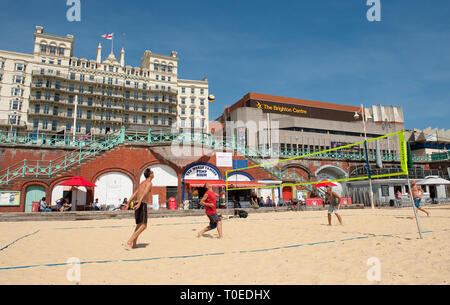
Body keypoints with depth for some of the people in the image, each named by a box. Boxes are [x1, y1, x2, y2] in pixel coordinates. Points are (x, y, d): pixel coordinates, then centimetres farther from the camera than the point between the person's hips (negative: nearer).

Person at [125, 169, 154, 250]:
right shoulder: (149, 183, -5)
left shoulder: (142, 183, 23)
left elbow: (134, 195, 22)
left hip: (137, 205, 9)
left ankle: (134, 244, 21)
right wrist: (139, 203, -33)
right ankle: (128, 243, -20)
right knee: (143, 226, -12)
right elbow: (144, 193, -22)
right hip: (142, 205, -9)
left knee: (139, 225, 20)